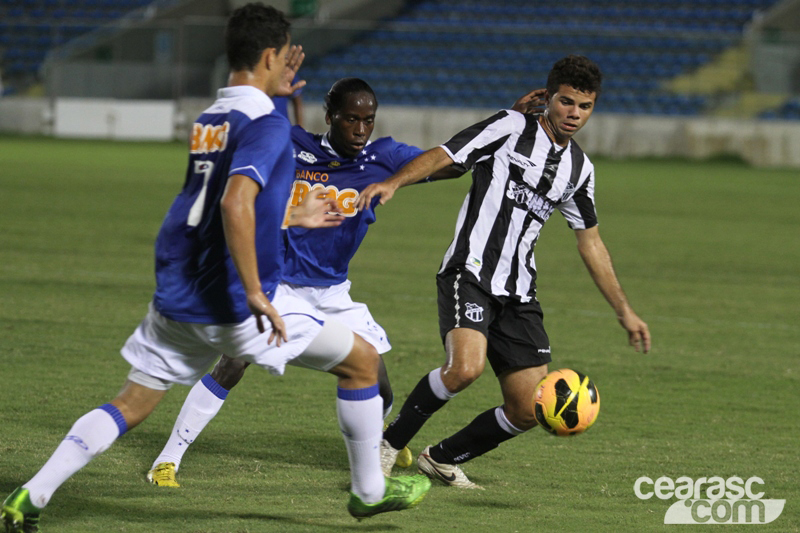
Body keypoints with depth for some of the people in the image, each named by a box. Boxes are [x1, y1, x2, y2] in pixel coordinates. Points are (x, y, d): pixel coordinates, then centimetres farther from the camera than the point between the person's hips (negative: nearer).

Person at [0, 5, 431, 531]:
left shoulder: (208, 121, 14)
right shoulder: (267, 124, -13)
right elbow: (235, 204, -28)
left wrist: (289, 216, 36)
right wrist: (256, 295, -26)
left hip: (177, 297, 7)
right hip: (233, 304, -7)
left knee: (131, 405, 12)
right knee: (361, 361, 9)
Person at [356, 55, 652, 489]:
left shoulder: (579, 168, 16)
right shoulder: (511, 128, -1)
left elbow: (590, 242, 25)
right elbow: (442, 156, -9)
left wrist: (624, 311, 24)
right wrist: (393, 183, -28)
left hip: (518, 294, 6)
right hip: (469, 274, -6)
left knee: (528, 410, -1)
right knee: (466, 367, -30)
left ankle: (442, 458, 22)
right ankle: (388, 445, -9)